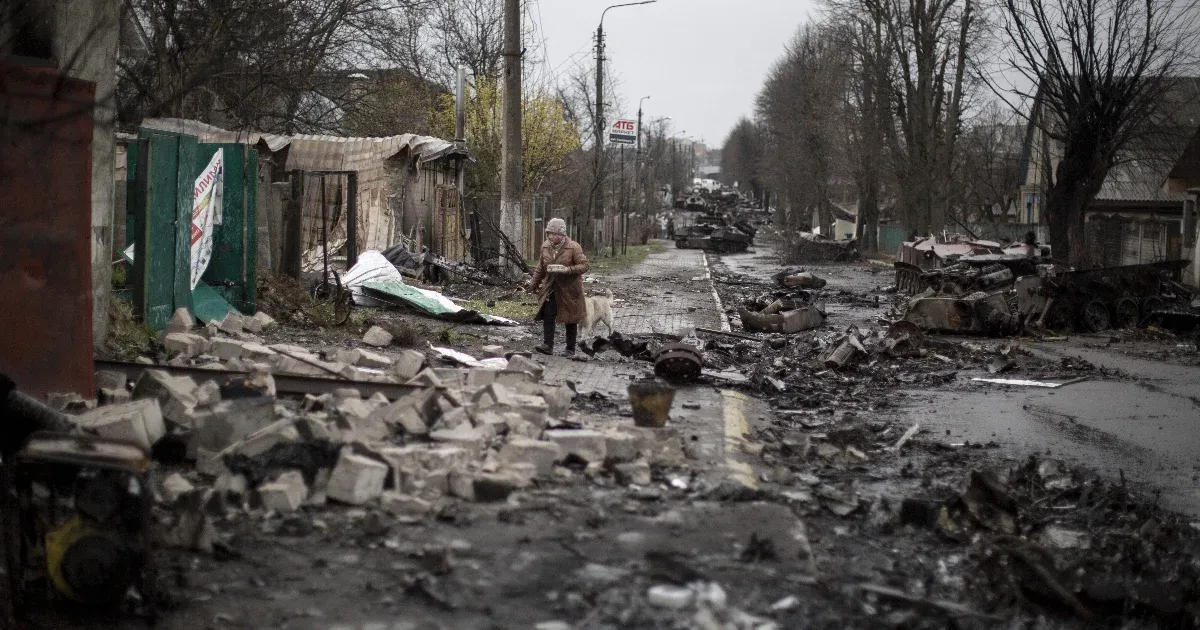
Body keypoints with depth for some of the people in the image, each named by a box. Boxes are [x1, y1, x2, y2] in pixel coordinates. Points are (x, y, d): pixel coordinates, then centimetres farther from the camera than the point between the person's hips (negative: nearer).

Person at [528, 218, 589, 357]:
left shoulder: (573, 247, -12)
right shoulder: (545, 247, 4)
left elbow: (584, 266, -13)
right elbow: (541, 267, 16)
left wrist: (567, 269, -27)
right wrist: (534, 283, 18)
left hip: (569, 289, -4)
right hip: (551, 288, 4)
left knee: (570, 320, 5)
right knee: (548, 315, -12)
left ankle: (570, 349, 14)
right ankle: (548, 345, -14)